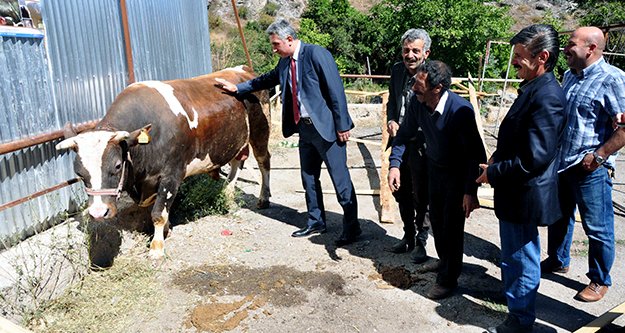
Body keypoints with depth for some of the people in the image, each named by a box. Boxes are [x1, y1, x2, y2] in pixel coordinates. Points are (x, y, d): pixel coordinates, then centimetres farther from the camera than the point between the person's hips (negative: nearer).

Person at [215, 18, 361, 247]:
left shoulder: (316, 53, -14)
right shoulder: (285, 62, 10)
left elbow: (336, 90, -17)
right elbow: (267, 80, 26)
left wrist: (342, 126, -18)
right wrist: (237, 88, 24)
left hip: (327, 127, -8)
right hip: (304, 127, 8)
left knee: (340, 179, 0)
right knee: (309, 178, 16)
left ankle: (352, 228, 13)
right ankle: (315, 223, 32)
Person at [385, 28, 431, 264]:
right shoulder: (397, 70, 5)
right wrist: (391, 121, -3)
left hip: (421, 142, -6)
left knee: (421, 195, 5)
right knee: (401, 191, 17)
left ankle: (421, 241, 24)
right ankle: (408, 236, 36)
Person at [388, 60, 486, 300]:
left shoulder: (461, 110, -33)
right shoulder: (417, 102, -17)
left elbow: (476, 153, -26)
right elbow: (404, 135, -1)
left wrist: (471, 191, -26)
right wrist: (395, 164, -12)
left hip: (458, 173, -5)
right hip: (434, 167, 6)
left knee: (452, 225, 1)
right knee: (436, 218, 18)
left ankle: (448, 279, 20)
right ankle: (444, 260, 43)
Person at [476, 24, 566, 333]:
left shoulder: (547, 96, -24)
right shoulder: (533, 88, 6)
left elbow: (535, 158, -28)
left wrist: (493, 173, -16)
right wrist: (498, 157, 4)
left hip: (523, 195, -10)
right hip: (516, 191, 10)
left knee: (520, 259, 7)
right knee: (515, 254, 27)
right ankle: (514, 293, 49)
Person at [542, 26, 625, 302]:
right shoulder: (569, 76, 10)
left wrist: (598, 156, -21)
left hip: (590, 169, -8)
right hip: (561, 164, 8)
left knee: (598, 229, 6)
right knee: (559, 218, 21)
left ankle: (600, 280, 24)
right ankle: (558, 261, 41)